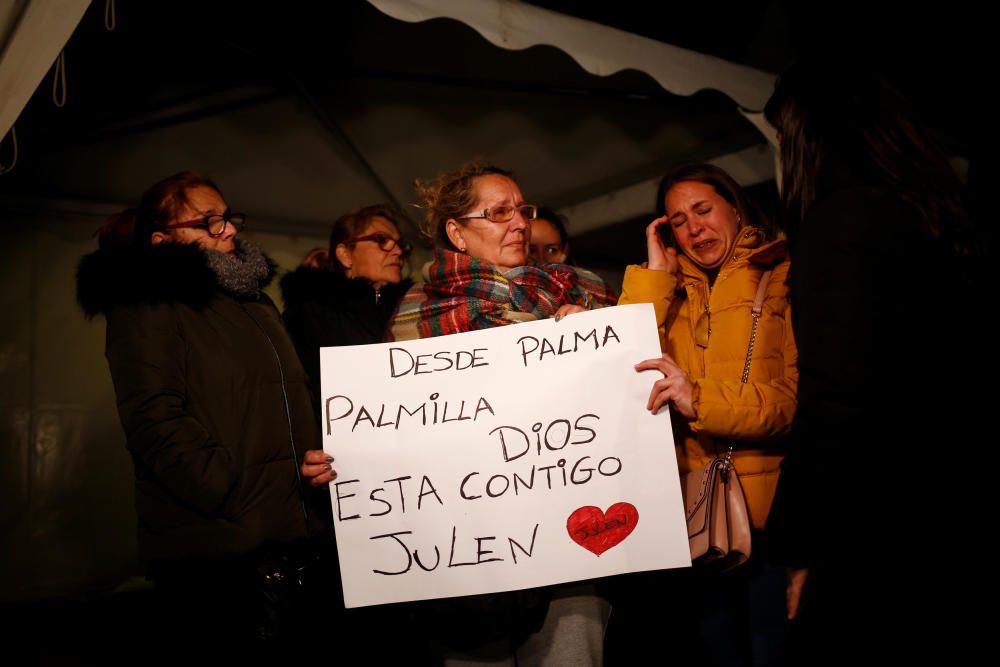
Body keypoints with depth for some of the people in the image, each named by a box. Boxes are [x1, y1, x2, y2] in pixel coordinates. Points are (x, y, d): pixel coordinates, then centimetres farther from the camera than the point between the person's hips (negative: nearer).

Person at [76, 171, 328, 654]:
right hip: (214, 545, -7)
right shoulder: (145, 307, -3)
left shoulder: (254, 301, 21)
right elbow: (155, 420, -15)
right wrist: (234, 497, -21)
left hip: (292, 534, 7)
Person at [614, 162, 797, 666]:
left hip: (773, 510, -3)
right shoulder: (670, 292, 15)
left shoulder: (784, 276, 2)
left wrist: (700, 400, -22)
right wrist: (655, 274, 1)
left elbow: (802, 393, -11)